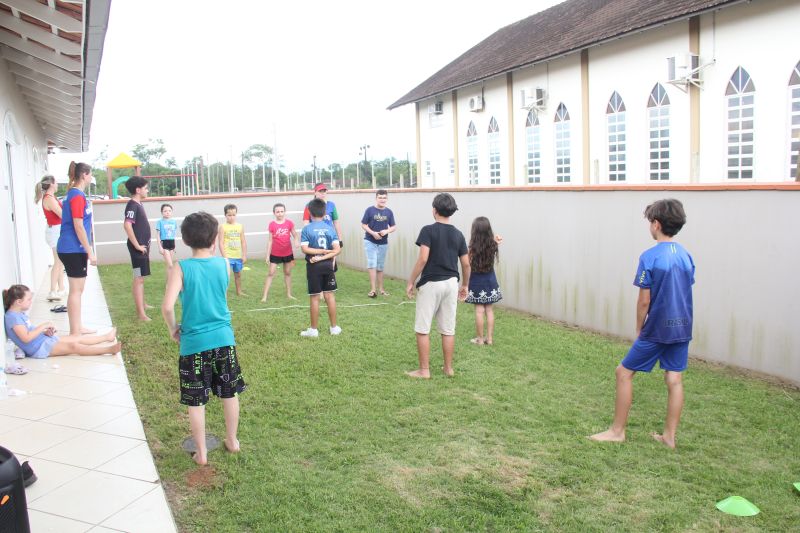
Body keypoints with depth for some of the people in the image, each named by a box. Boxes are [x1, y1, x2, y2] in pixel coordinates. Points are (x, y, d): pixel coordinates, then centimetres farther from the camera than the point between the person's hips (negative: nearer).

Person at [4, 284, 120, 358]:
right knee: (73, 346, -18)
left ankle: (107, 337, 25)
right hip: (38, 348, -11)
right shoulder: (13, 317, -20)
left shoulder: (20, 314, 13)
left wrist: (45, 332, 3)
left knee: (77, 338, 13)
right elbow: (26, 338, -29)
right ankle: (108, 349, -23)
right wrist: (43, 326, -21)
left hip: (44, 340, 11)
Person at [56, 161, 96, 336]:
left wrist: (87, 250, 23)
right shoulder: (77, 196, -16)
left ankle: (77, 328, 24)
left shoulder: (75, 194, 14)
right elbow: (78, 227, -19)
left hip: (73, 249, 10)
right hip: (73, 250, -10)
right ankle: (74, 332, 2)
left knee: (78, 290, 15)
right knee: (76, 291, -4)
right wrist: (90, 252, -16)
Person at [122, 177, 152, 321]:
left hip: (143, 246, 9)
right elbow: (127, 225, -27)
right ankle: (141, 313, -6)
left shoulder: (138, 204, 13)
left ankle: (142, 305, 33)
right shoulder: (132, 205, -16)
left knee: (141, 277, 19)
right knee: (138, 278, -8)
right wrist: (137, 245, -22)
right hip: (138, 248, -9)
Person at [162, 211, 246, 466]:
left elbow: (167, 306, -20)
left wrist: (173, 329, 0)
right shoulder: (223, 264, -2)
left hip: (194, 342, -3)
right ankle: (232, 441, 33)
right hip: (223, 338, 3)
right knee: (229, 393, 18)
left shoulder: (181, 268, -11)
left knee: (196, 401, 10)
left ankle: (201, 452, 20)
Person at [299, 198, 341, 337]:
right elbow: (337, 249, -8)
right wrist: (323, 256, -12)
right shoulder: (330, 228, 1)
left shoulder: (307, 229, -7)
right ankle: (334, 327, 16)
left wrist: (320, 252, -10)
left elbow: (304, 249, -17)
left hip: (314, 266, -3)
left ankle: (313, 329, 12)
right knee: (330, 296, 10)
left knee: (315, 298, 4)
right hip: (327, 265, 3)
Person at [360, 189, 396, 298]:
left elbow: (393, 227, 5)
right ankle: (373, 289, -9)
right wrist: (373, 233, -19)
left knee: (380, 267, 13)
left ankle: (380, 289, 23)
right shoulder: (370, 210, -7)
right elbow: (363, 225, -5)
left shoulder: (389, 212, 1)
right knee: (372, 264, -11)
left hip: (383, 243, 3)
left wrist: (386, 231, -16)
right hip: (370, 242, -3)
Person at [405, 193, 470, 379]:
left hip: (430, 284, -5)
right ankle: (448, 368, 20)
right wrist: (465, 285, 21)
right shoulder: (458, 234, 6)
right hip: (451, 283, 5)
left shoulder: (428, 230, -10)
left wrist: (411, 282, -10)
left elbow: (423, 259, -18)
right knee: (448, 330, 12)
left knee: (422, 329, 4)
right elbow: (466, 264, 8)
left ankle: (424, 370, 8)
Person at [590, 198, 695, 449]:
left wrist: (639, 329, 2)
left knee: (624, 372, 5)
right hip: (682, 328, 7)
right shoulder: (686, 255, 5)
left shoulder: (650, 257, -15)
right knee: (674, 380, 11)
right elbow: (685, 291, 10)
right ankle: (669, 436, 18)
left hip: (657, 329, -7)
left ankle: (617, 431, 12)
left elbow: (644, 300, -13)